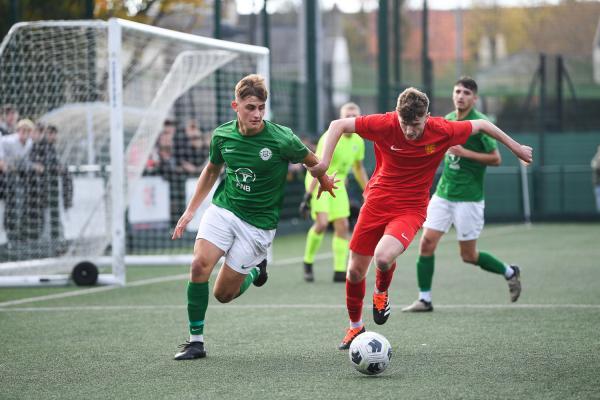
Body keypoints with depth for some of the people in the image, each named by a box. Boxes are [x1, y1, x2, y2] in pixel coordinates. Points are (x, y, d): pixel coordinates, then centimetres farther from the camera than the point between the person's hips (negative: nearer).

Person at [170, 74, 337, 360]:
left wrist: (324, 180, 23)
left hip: (258, 223, -3)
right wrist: (190, 210, 16)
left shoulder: (282, 139, -17)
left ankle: (255, 269, 30)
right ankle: (196, 341, -6)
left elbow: (310, 160, 5)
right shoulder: (222, 135, -3)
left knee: (223, 294, -4)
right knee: (199, 266, -20)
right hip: (223, 209, 3)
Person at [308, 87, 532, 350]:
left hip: (410, 209, -2)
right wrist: (324, 161, -20)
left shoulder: (441, 131, -14)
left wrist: (516, 148, 11)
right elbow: (338, 125, -9)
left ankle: (382, 292, 8)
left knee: (383, 257, -29)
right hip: (377, 201, 2)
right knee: (355, 271, 4)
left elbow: (482, 125, 3)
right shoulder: (384, 125, -16)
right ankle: (355, 326, 32)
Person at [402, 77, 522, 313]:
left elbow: (496, 159, -14)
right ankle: (424, 299, 1)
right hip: (443, 194, 6)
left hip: (468, 198, -6)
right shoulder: (447, 120, 9)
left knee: (468, 256, 1)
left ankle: (509, 273, 25)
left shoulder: (480, 123, -12)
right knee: (427, 242, -6)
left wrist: (465, 153, -21)